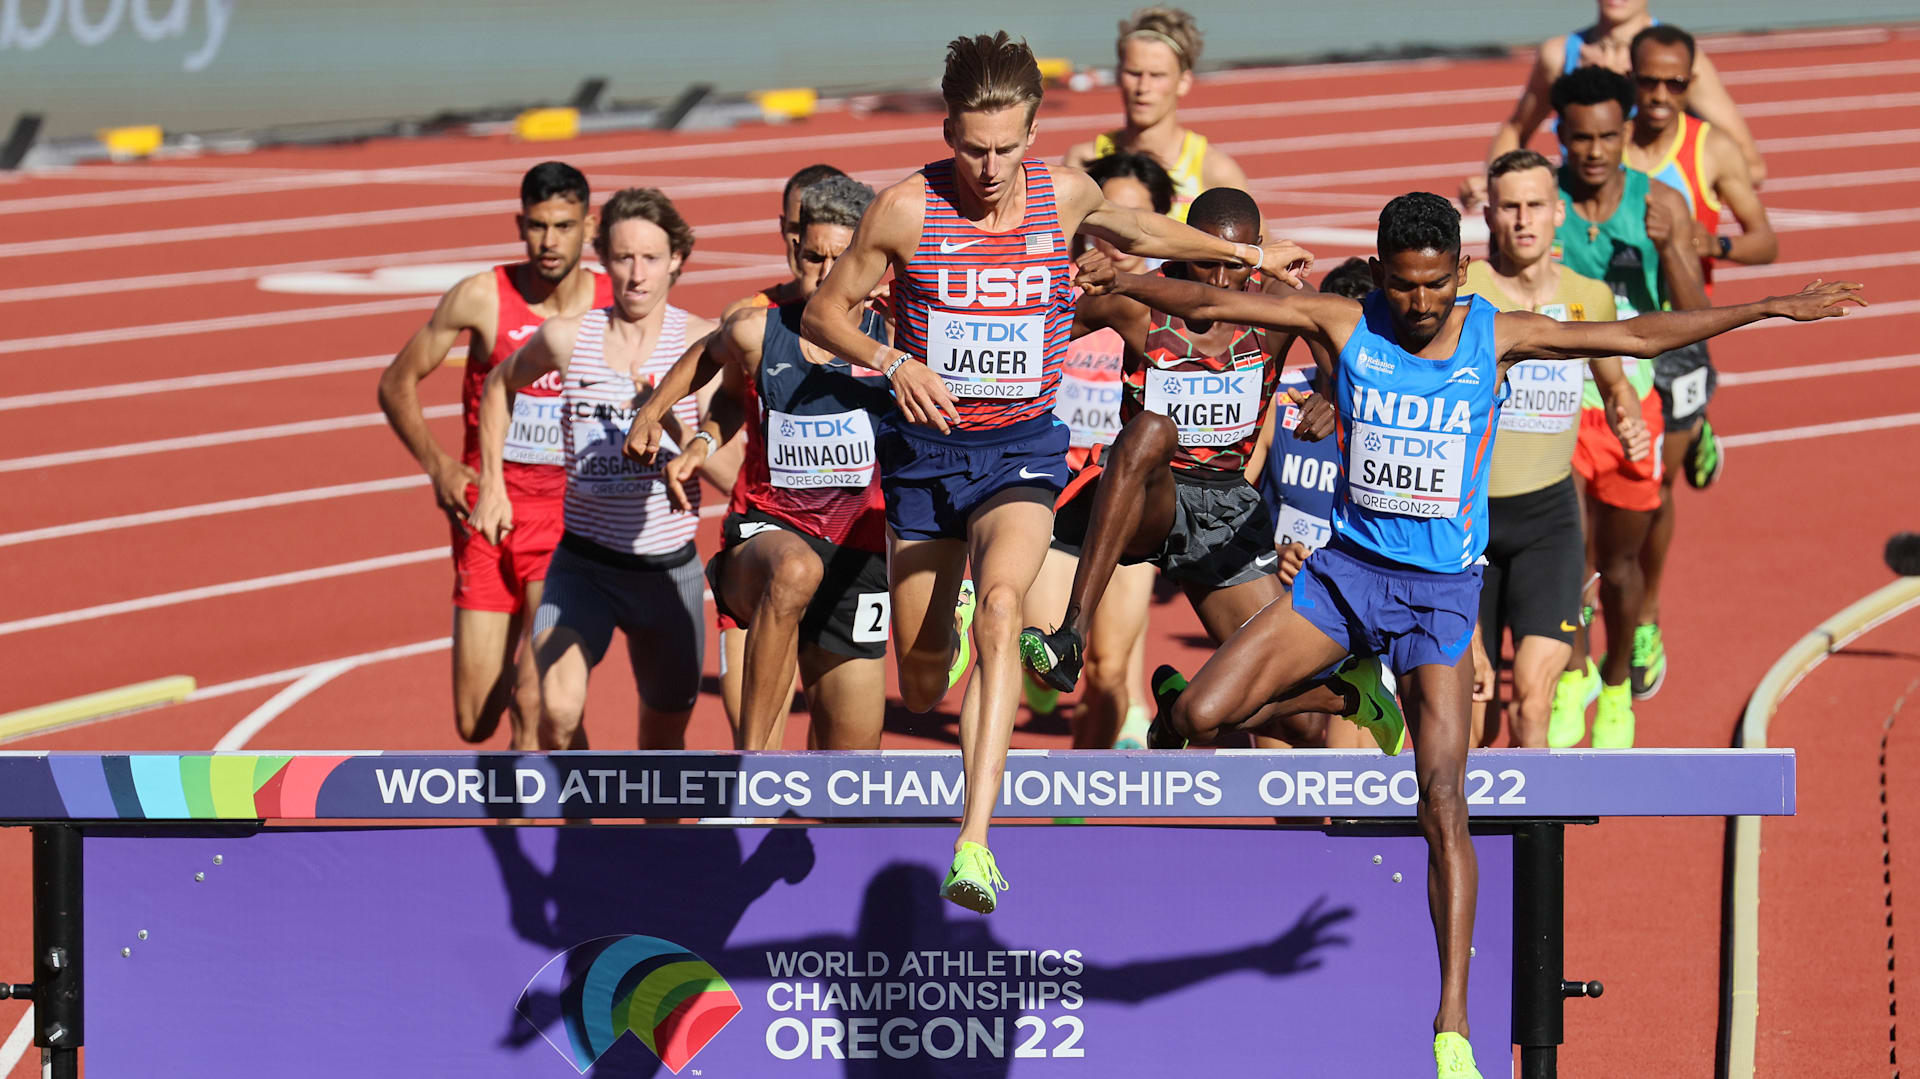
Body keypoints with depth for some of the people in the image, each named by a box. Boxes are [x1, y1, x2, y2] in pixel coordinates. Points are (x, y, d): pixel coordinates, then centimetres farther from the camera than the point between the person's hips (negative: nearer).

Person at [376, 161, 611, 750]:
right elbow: (396, 385, 4)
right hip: (487, 511, 1)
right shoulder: (482, 297, -7)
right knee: (474, 723, 3)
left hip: (569, 517, -1)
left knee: (533, 704, -16)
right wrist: (437, 465, -11)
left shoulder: (615, 306, -4)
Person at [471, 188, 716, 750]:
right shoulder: (566, 337, -2)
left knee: (664, 738, 13)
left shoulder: (701, 342, -6)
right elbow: (499, 384, 19)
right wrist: (491, 484, 15)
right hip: (583, 563, 0)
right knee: (558, 713, -23)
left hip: (669, 570, 0)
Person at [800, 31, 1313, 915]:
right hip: (925, 445, 1)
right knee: (920, 669, 8)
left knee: (1000, 608, -28)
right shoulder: (907, 210, -12)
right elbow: (824, 311, -1)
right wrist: (893, 362, -19)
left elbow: (1140, 233, 19)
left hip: (1021, 446, -1)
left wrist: (1244, 253, 28)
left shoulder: (1064, 196, -5)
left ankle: (974, 843, -37)